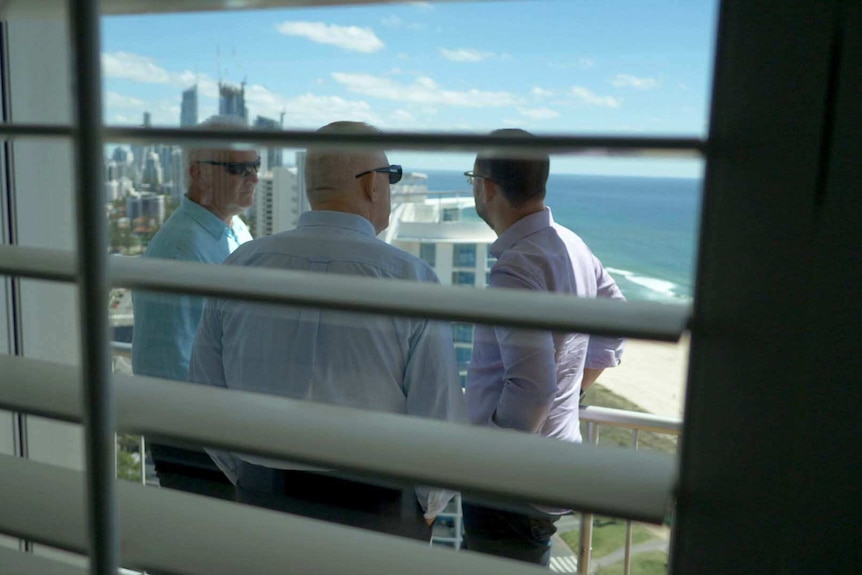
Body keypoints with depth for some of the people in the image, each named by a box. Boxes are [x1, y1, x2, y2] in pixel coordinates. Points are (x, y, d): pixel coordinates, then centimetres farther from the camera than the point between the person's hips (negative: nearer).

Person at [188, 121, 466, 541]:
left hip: (262, 499, 3)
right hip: (377, 511, -2)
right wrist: (428, 507, 5)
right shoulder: (411, 278, -15)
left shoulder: (239, 266, -5)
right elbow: (440, 415, -13)